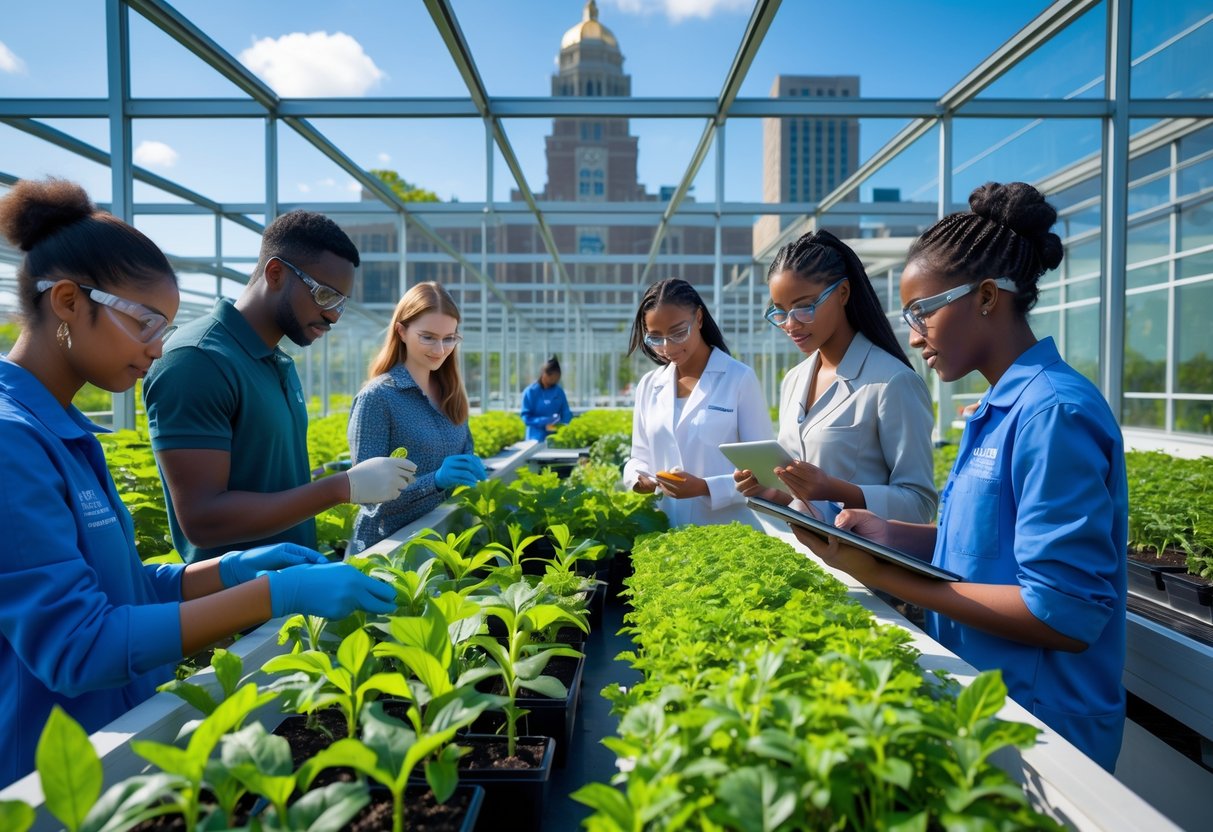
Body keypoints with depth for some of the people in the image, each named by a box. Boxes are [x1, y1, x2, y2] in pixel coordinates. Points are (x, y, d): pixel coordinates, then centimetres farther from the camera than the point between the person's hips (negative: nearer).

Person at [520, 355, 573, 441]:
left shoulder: (559, 392, 5)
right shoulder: (530, 392, -6)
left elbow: (566, 413, 8)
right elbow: (526, 417, -8)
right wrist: (545, 421, -21)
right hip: (536, 438, -3)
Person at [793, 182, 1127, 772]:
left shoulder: (1054, 413, -22)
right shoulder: (998, 410, 7)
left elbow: (1066, 615, -25)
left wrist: (886, 577, -22)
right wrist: (894, 536, -3)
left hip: (1038, 728, -8)